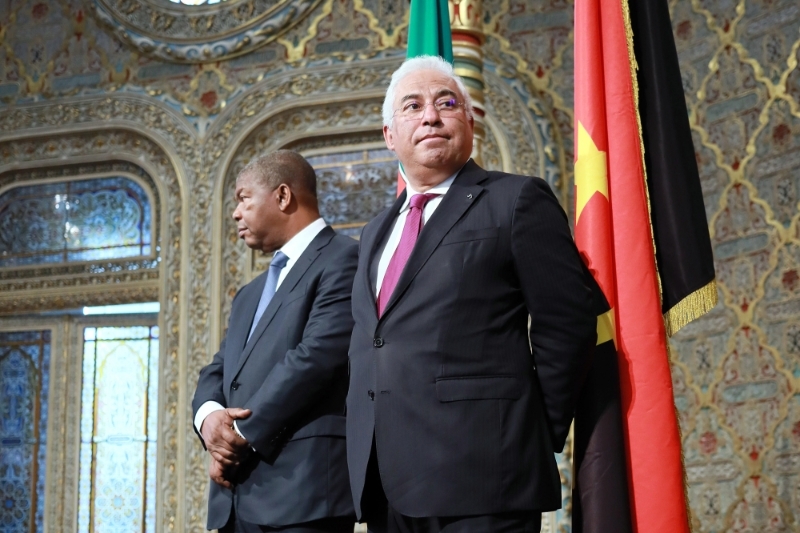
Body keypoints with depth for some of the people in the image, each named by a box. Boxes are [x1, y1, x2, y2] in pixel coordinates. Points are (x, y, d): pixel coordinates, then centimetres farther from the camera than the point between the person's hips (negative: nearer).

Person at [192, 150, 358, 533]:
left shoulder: (341, 259, -3)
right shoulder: (249, 295, 26)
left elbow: (317, 356, -14)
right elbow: (217, 371, 19)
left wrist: (243, 434, -10)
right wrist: (209, 415, -4)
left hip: (302, 487, -8)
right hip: (236, 496, 8)